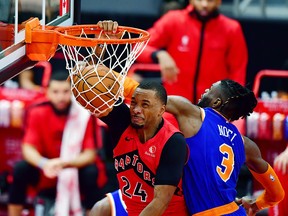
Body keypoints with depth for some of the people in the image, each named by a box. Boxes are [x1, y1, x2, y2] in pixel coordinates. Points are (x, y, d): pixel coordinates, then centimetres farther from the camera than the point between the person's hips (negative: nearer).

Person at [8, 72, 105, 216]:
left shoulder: (85, 114, -16)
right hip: (44, 171, 1)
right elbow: (28, 148, -15)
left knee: (91, 173, -32)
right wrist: (44, 163, -37)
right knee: (20, 170, -26)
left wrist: (65, 163, -36)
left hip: (76, 168, -1)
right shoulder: (37, 112, -12)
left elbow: (90, 154, -17)